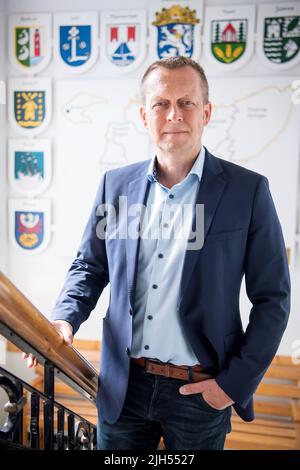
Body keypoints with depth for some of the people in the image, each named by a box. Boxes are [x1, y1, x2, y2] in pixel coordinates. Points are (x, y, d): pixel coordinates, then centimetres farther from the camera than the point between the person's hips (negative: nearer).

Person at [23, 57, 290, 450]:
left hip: (201, 391, -2)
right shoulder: (116, 184, -1)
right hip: (123, 385, 3)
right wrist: (65, 319, -9)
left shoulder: (247, 190, -9)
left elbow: (272, 298, -6)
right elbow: (89, 267, 8)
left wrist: (237, 383, -10)